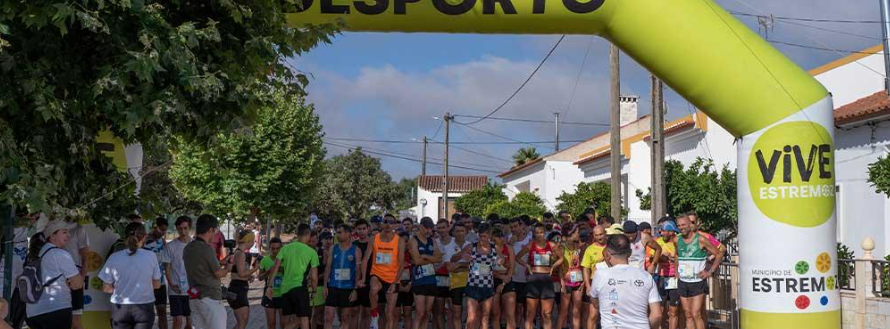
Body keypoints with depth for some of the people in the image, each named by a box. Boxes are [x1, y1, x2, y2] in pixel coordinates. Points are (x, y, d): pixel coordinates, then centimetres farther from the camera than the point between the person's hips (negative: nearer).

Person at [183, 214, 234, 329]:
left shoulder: (187, 249, 8)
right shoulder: (207, 248, -16)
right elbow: (219, 274, -8)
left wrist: (220, 263, 20)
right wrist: (228, 267, 11)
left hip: (194, 298, 8)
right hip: (210, 298, -8)